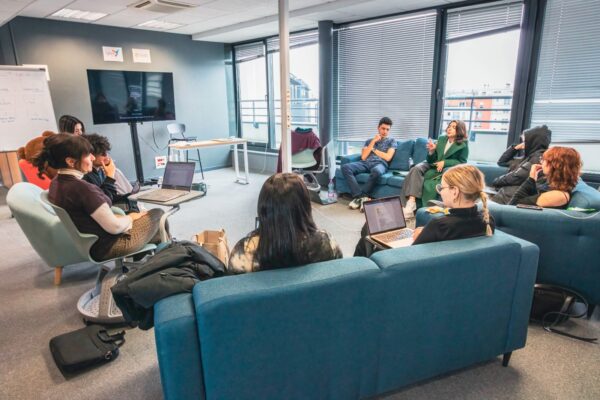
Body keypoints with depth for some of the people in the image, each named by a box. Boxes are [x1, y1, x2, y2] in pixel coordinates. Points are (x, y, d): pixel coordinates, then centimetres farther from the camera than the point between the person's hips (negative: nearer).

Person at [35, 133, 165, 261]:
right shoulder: (82, 188, -30)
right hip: (104, 247, -8)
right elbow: (114, 227, -24)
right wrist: (131, 218, -4)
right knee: (157, 214, 7)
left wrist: (126, 216, 5)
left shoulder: (56, 183, -1)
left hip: (85, 243, 9)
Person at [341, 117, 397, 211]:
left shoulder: (392, 141, 18)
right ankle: (360, 196, -33)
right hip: (365, 163, 3)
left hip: (380, 164, -3)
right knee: (345, 167, -27)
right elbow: (363, 157, 9)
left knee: (377, 171, -44)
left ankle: (359, 197, -30)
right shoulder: (369, 141, 25)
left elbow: (388, 157, 2)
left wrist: (373, 149, 9)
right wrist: (373, 142, 6)